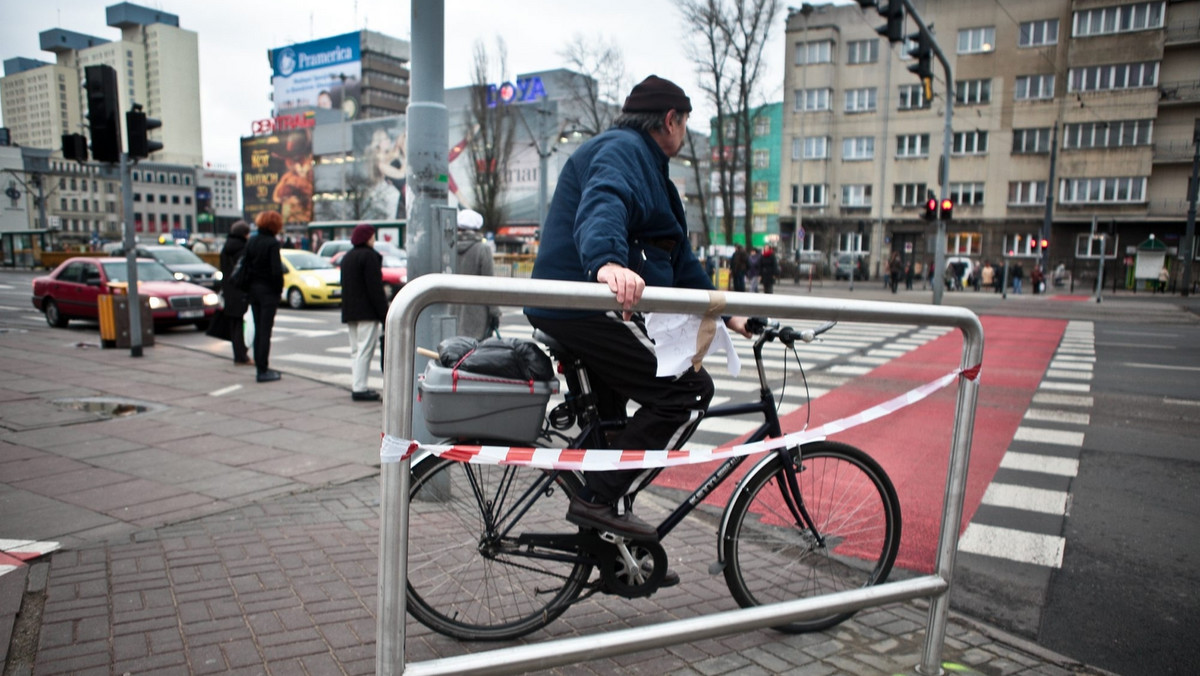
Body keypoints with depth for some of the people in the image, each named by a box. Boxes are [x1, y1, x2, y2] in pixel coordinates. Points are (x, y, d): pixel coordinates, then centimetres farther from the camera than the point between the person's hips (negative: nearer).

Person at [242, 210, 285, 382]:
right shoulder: (272, 243, -14)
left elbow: (245, 266, 8)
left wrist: (249, 287, 12)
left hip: (253, 290, 7)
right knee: (265, 331, -4)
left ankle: (260, 367, 20)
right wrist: (279, 289, -8)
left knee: (258, 330, 14)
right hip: (269, 291, -7)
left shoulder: (251, 242, 7)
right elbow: (276, 270, -20)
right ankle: (263, 371, -1)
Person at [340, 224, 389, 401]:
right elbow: (375, 288, -17)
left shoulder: (347, 257, 18)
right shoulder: (369, 256, -11)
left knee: (355, 350, 13)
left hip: (350, 311, 9)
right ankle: (359, 388, -10)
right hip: (367, 312, -9)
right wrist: (384, 313, -16)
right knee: (365, 350, -8)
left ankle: (355, 385, 15)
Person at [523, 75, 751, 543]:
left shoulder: (643, 161, 26)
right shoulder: (622, 148, -7)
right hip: (586, 306, -12)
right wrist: (608, 263, -54)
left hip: (577, 310, 12)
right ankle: (600, 499, -14)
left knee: (609, 422, 22)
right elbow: (604, 203, -33)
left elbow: (679, 257, 26)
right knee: (689, 389, -14)